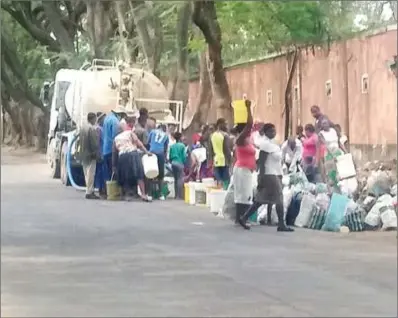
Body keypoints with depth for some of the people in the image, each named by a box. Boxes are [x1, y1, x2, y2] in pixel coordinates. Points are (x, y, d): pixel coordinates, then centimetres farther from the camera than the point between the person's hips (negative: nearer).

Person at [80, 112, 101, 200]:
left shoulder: (83, 127, 10)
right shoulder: (92, 128, -16)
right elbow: (95, 143, -16)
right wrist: (98, 155, -12)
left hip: (84, 154, 9)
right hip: (91, 154, -9)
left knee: (87, 173, 13)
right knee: (91, 173, -5)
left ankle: (90, 191, 18)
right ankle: (89, 192, -5)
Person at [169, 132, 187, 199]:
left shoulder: (172, 146, 8)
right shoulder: (182, 146, -6)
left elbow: (170, 156, 9)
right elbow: (184, 156, -6)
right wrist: (184, 163, 4)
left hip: (173, 163, 5)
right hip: (180, 163, -5)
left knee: (176, 179, 13)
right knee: (180, 179, -4)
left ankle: (176, 195, 14)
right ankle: (179, 195, -10)